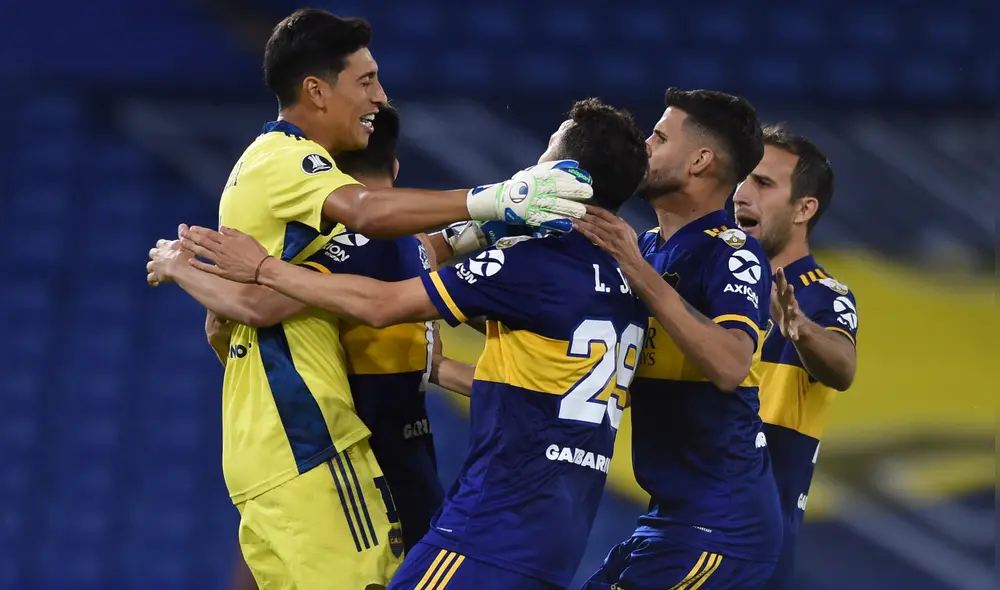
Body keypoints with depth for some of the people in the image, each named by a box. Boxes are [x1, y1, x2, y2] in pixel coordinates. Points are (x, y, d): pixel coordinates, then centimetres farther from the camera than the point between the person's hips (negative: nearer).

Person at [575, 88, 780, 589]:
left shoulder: (731, 252, -13)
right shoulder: (647, 248, 11)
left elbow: (728, 366, -30)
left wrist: (640, 273, -30)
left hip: (717, 526, -8)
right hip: (672, 515, 8)